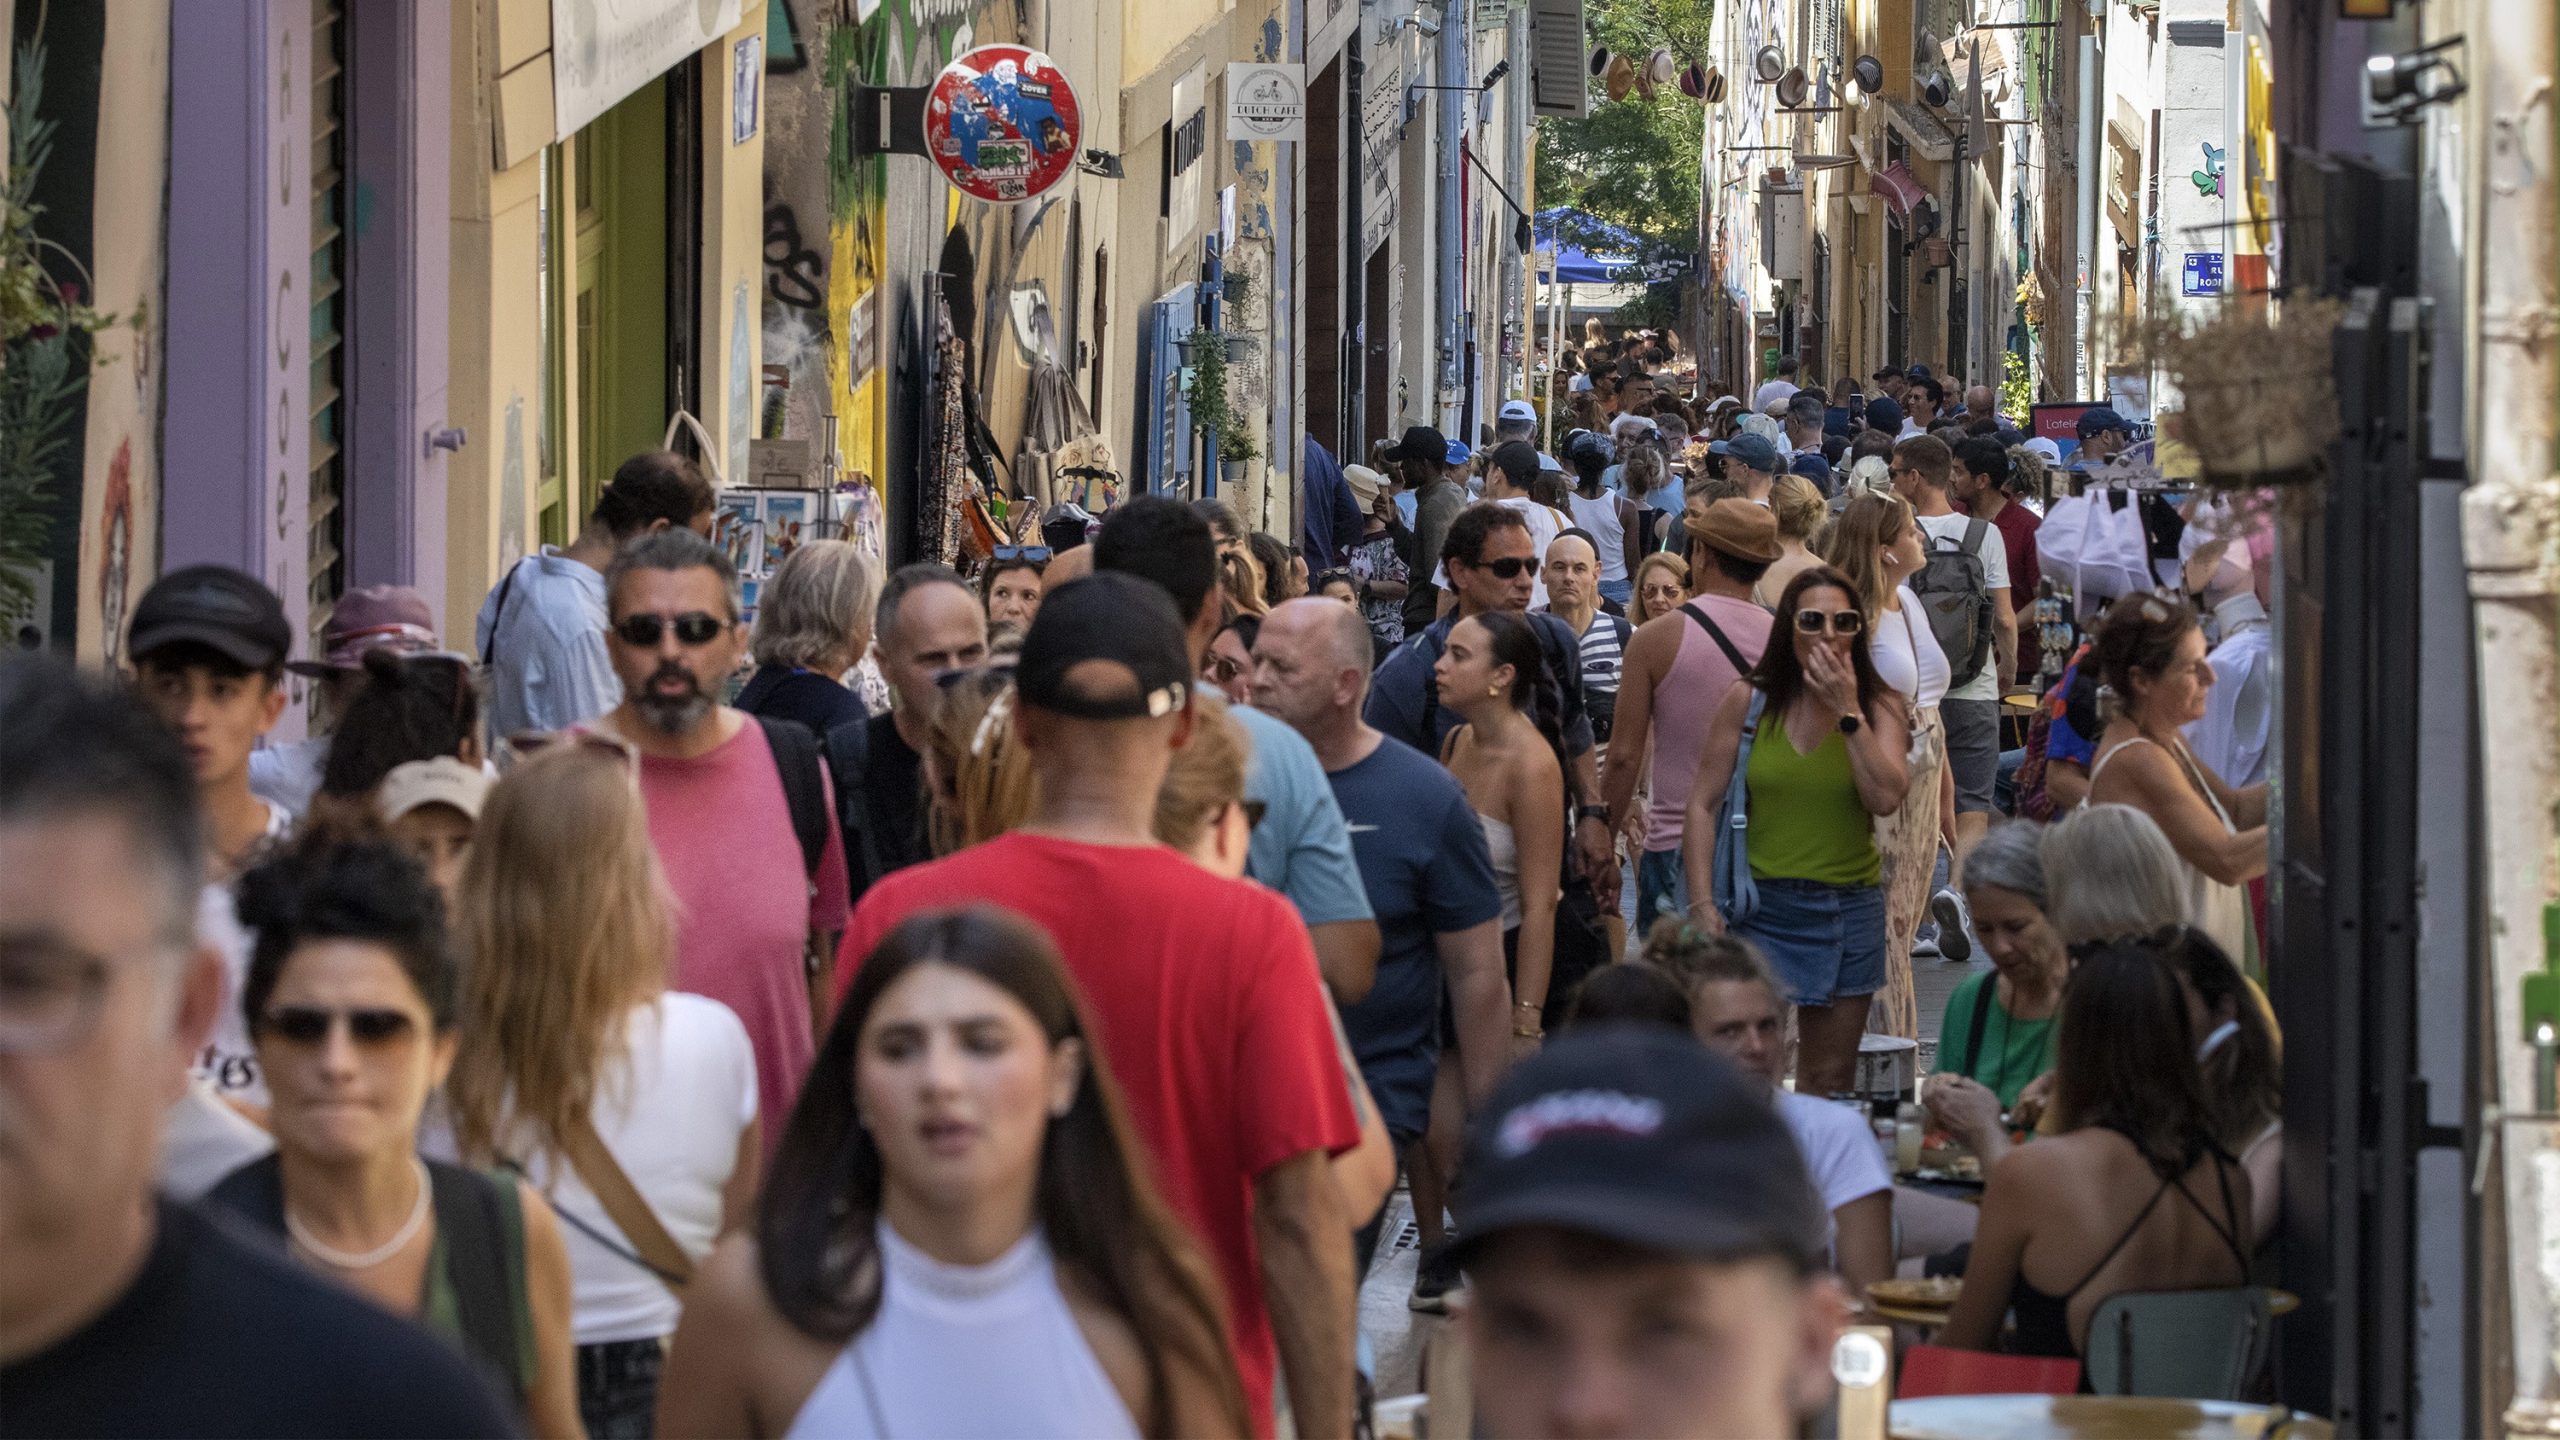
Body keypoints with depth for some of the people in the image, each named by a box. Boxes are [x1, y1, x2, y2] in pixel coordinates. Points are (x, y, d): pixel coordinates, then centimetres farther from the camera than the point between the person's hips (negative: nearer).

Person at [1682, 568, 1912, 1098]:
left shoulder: (1880, 708, 2)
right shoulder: (1749, 702, 0)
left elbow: (1886, 798, -13)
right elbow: (1703, 804, 1)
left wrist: (1848, 712, -15)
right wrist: (1701, 904, -6)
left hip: (1847, 909, 2)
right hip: (1759, 907, -2)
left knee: (1829, 1080, 10)